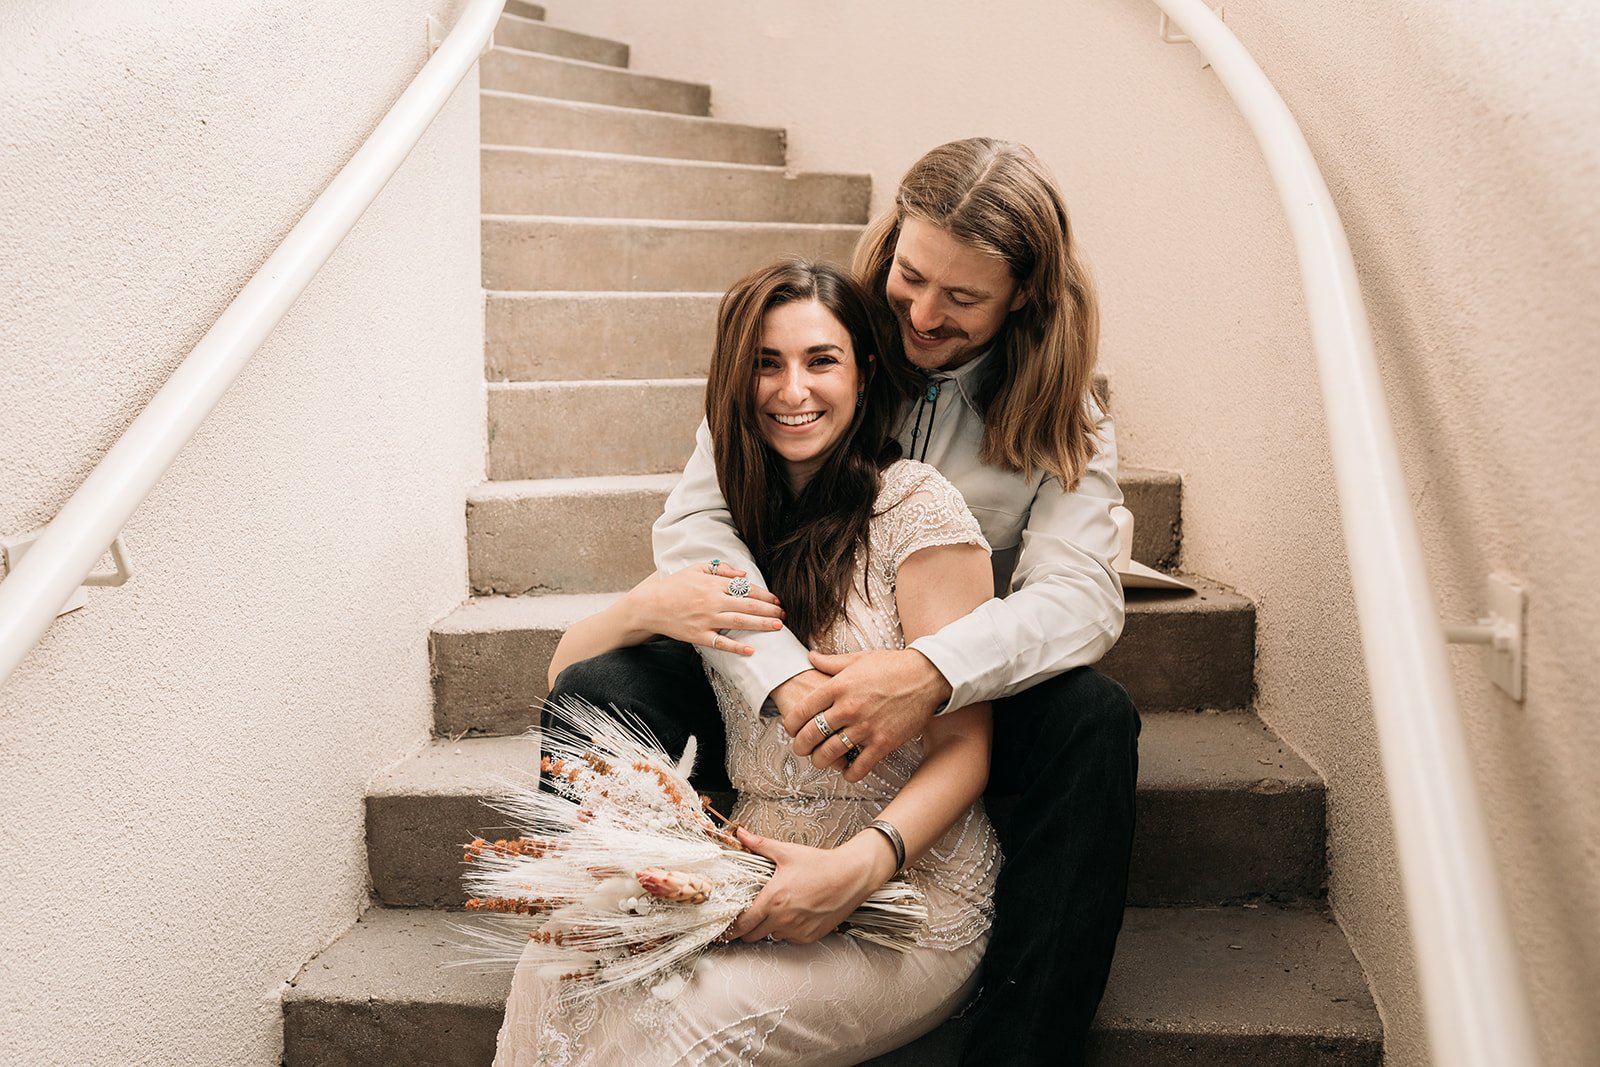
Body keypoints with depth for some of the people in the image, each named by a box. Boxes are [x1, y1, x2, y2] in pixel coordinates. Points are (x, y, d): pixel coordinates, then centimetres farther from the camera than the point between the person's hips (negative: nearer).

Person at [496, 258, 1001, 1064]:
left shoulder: (915, 505, -6)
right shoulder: (733, 523, 11)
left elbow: (963, 745, -10)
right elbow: (566, 676, 13)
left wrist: (856, 866, -25)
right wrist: (645, 608, -8)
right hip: (753, 886, 4)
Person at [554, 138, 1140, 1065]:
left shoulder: (1062, 421, -3)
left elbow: (1080, 594, -19)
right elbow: (695, 520, -16)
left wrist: (933, 674, -39)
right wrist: (784, 676, -33)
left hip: (957, 703, 0)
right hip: (777, 682, 0)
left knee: (1095, 719, -29)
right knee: (593, 697, -23)